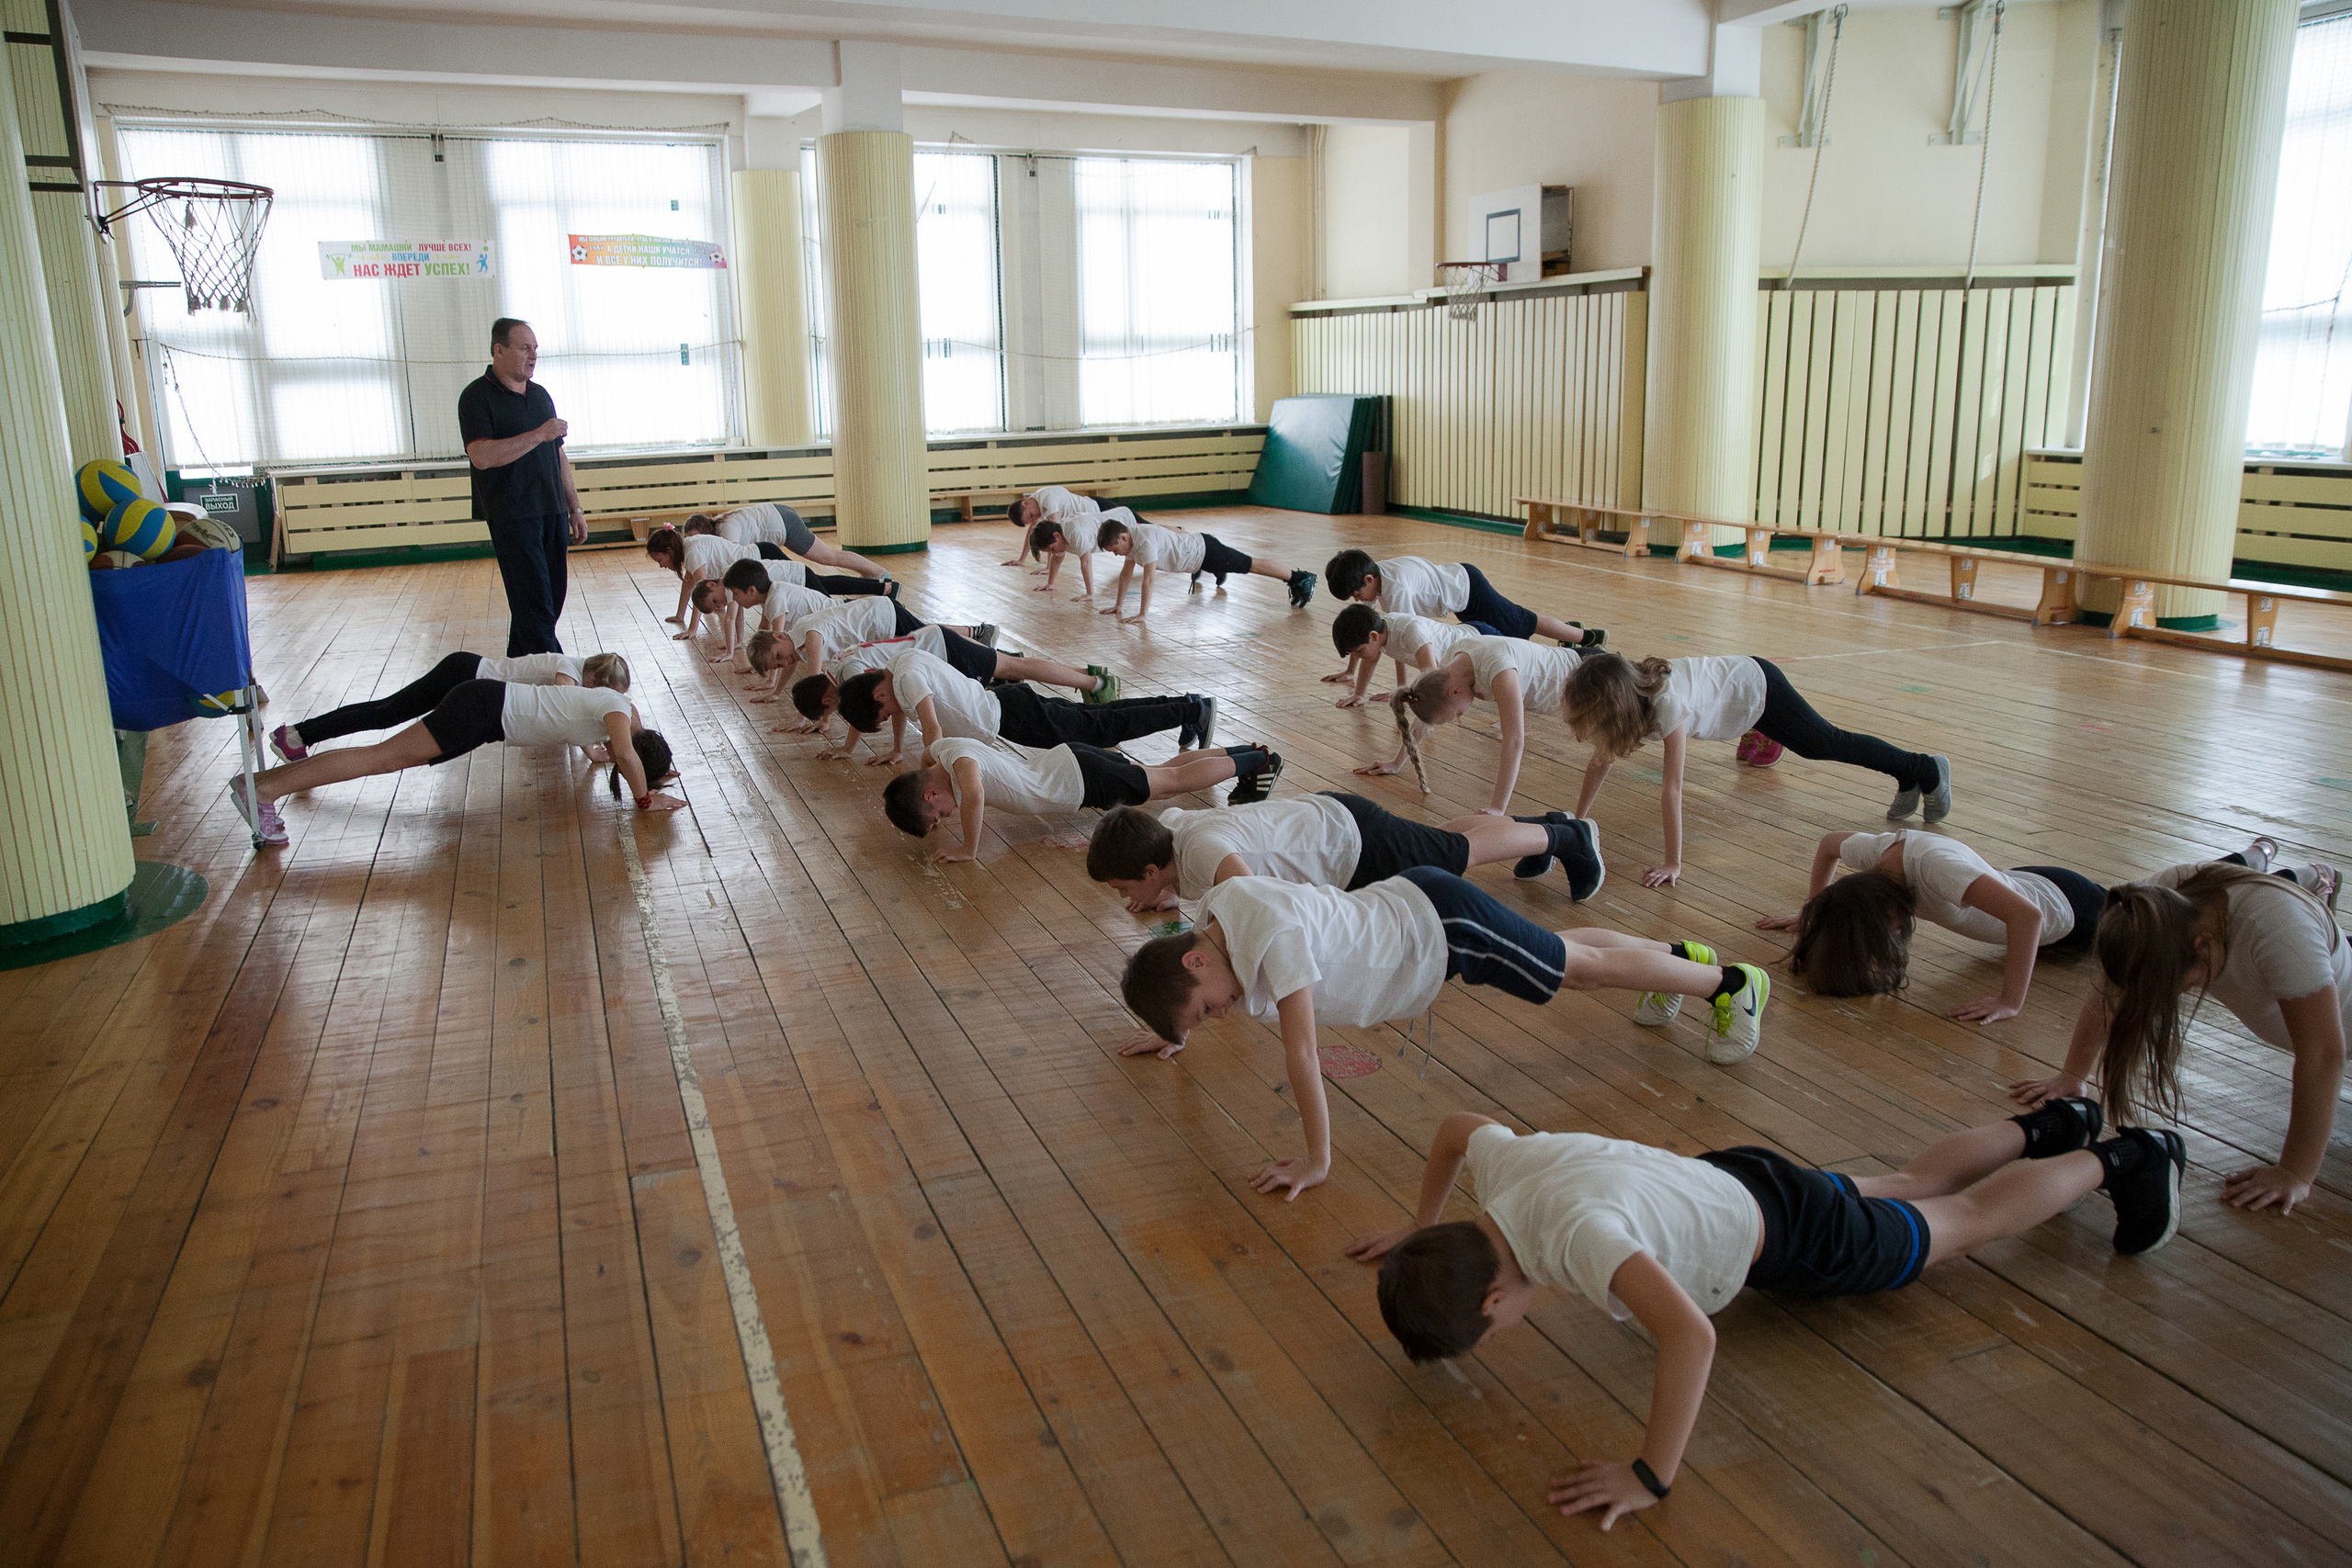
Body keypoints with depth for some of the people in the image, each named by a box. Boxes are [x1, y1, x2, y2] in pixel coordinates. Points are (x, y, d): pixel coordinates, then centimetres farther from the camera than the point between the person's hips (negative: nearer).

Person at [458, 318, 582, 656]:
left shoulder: (540, 394, 16)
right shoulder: (477, 397, -6)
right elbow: (482, 456, -20)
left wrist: (575, 508, 17)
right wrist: (538, 435, -21)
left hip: (552, 514, 7)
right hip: (512, 517, -7)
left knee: (551, 601, 7)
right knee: (536, 606, -11)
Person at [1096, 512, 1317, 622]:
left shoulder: (1145, 541, -31)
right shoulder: (1130, 539, -3)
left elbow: (1148, 579, -34)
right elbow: (1126, 573, 8)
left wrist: (1142, 614, -33)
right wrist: (1118, 606, 6)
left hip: (1205, 550, -7)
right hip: (1196, 552, 7)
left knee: (1251, 565, 2)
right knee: (1246, 564, 25)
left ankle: (1301, 578, 12)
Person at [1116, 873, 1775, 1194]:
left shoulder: (1271, 936, -37)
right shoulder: (1212, 914, -11)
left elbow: (1300, 1052, -37)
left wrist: (1317, 1161, -33)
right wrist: (1173, 1035, 21)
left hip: (1443, 925, -8)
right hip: (1408, 903, 8)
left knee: (1582, 966, 9)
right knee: (1561, 953, 26)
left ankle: (1733, 983, 27)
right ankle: (1679, 955, 46)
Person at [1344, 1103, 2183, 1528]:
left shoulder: (1572, 1233, -45)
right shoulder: (1503, 1168, -21)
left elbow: (1691, 1334, -57)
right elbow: (1456, 1124, 2)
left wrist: (1650, 1477, -48)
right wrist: (1418, 1229, 8)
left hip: (1790, 1236, -7)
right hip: (1729, 1180, 7)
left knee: (1970, 1217, 18)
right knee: (1913, 1184, 31)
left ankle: (2123, 1161, 39)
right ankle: (2049, 1126, 52)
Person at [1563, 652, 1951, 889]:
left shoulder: (1667, 704, -41)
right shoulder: (1622, 695, -21)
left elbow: (1672, 792, -39)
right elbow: (1600, 763, -10)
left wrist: (1673, 865, -36)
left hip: (1759, 689, -6)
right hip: (1738, 679, 6)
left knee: (1832, 744, 10)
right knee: (1825, 747, 21)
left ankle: (1926, 768, 33)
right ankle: (1909, 783, 41)